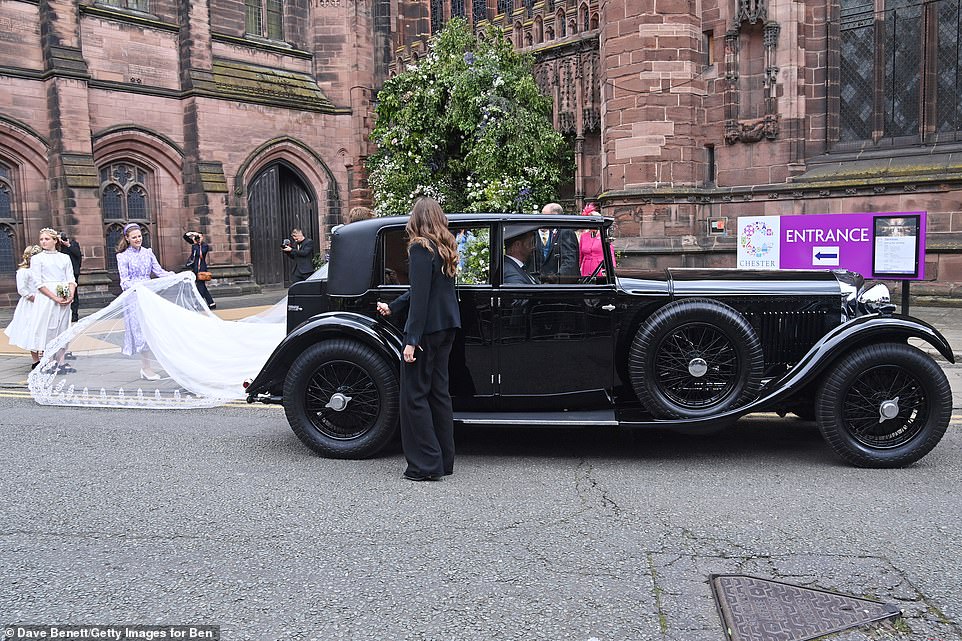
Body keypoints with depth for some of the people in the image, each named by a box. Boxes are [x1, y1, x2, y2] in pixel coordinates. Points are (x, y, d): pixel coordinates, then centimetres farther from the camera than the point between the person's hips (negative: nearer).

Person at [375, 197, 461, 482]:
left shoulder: (420, 248, -13)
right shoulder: (445, 248, 13)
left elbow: (420, 296, -19)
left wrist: (412, 340, -18)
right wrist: (392, 307, 28)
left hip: (427, 328, -8)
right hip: (447, 327, 9)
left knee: (414, 394, -1)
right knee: (439, 391, 13)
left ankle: (426, 465, 3)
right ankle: (444, 460, 20)